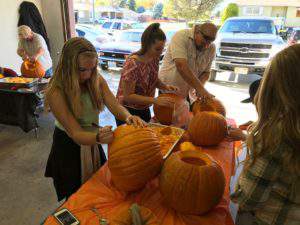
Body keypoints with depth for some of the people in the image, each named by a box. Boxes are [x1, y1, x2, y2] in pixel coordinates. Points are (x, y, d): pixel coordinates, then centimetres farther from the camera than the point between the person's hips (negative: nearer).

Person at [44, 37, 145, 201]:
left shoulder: (97, 80, -12)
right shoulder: (56, 92, -27)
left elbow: (115, 106, -17)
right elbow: (75, 134, -29)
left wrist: (128, 117, -41)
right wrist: (98, 137, -50)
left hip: (92, 144, 5)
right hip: (69, 147, -5)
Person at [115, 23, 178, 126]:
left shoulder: (155, 58, -6)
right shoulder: (132, 64, -27)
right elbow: (128, 96, -24)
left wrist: (165, 86, -9)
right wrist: (155, 100, -29)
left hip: (145, 110, 7)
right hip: (128, 111, -6)